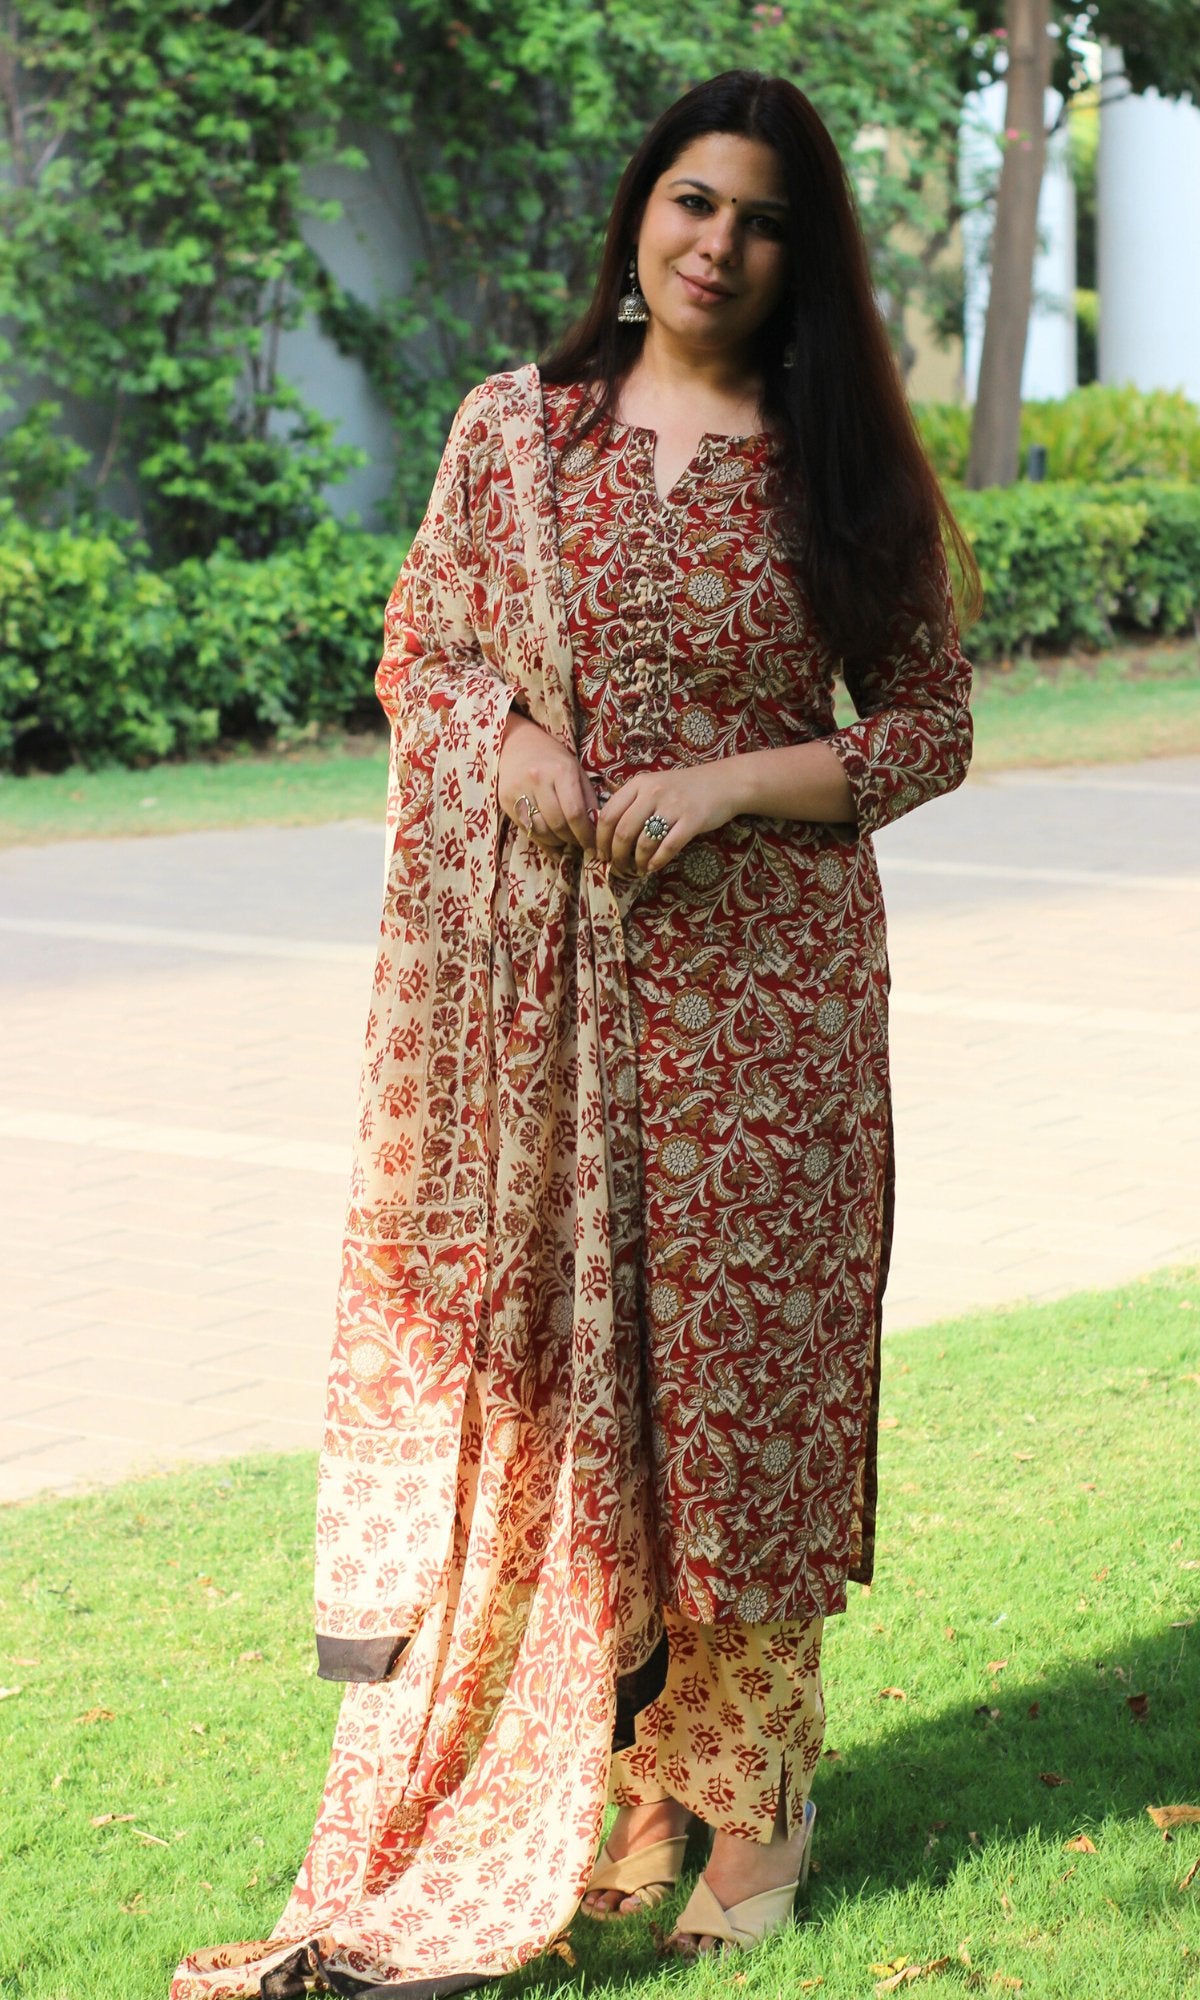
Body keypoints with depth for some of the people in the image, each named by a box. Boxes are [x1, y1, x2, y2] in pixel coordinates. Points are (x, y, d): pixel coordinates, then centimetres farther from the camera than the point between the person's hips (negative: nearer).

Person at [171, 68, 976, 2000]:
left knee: (741, 1354, 3)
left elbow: (930, 723, 3)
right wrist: (504, 746, -8)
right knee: (538, 1363, 2)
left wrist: (733, 782, -11)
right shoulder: (514, 430, 6)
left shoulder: (844, 467, 2)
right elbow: (418, 646, 13)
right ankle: (562, 1777, 14)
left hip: (760, 972, -1)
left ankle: (752, 1783, 17)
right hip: (543, 976, 1)